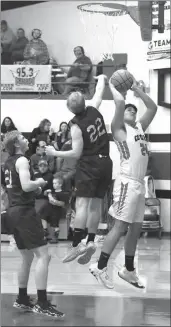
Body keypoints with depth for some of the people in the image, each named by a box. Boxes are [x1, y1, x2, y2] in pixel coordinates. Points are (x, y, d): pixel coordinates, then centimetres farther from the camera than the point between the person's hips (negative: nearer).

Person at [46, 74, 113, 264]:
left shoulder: (76, 126, -13)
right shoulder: (94, 110, 0)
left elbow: (76, 153, -13)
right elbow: (99, 91, 20)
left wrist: (55, 153, -3)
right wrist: (101, 78, 39)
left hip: (89, 165, -6)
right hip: (105, 163, 6)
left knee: (82, 203, -11)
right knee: (96, 204, 9)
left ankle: (77, 244, -20)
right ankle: (90, 242, 6)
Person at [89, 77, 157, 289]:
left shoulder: (139, 127, 21)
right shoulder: (119, 128, -1)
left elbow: (152, 107, 24)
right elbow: (120, 102, -16)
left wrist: (136, 89, 22)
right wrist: (111, 86, 0)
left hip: (139, 184, 8)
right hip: (127, 182, -8)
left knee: (136, 228, 12)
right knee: (120, 226, -9)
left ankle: (128, 270, 23)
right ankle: (100, 267, -3)